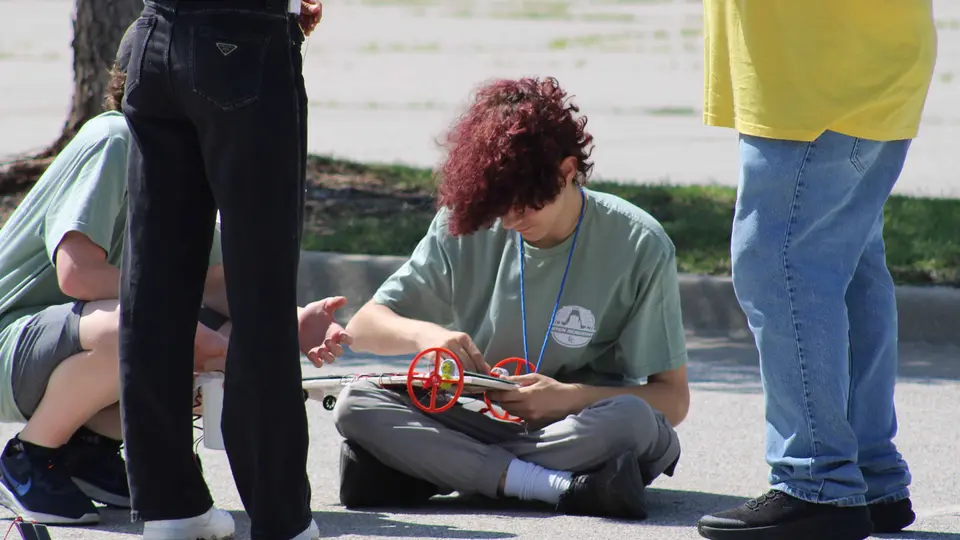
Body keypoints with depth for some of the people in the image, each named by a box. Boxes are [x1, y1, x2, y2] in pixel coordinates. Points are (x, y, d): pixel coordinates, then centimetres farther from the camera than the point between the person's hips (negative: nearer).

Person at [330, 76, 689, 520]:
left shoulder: (638, 246, -9)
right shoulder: (466, 227, -1)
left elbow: (673, 399, -9)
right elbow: (362, 328, 3)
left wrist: (569, 397, -24)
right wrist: (424, 333, -19)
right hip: (480, 423, 3)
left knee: (632, 419, -37)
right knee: (356, 403, -23)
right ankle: (563, 487, -36)